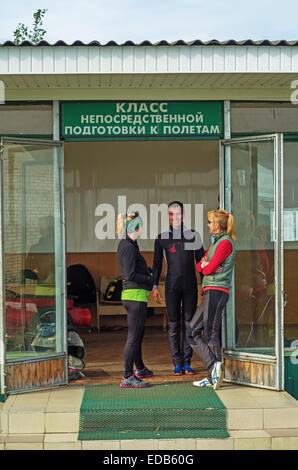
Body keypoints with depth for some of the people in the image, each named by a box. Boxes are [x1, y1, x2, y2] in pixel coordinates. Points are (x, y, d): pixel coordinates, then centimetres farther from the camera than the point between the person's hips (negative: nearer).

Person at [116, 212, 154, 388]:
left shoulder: (125, 244, 14)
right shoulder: (129, 247, -17)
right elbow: (130, 275, -23)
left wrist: (149, 271, 8)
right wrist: (149, 278, -10)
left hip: (132, 295, 10)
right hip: (135, 295, -10)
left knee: (139, 333, 23)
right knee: (134, 336, -9)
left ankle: (140, 369, 38)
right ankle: (128, 377, -8)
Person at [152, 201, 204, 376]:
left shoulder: (193, 235, 6)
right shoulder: (162, 237, 5)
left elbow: (201, 260, 10)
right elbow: (157, 263, 9)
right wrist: (155, 286, 2)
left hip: (190, 286, 1)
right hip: (172, 286, 0)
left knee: (189, 323, 2)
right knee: (174, 325, 0)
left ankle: (187, 363, 7)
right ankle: (177, 364, 5)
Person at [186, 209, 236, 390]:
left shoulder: (226, 242, -9)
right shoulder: (215, 242, 22)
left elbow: (209, 269, -14)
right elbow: (200, 266, 18)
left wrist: (207, 266, 8)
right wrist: (205, 264, -4)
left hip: (216, 291, -10)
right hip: (211, 293, 10)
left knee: (211, 333, -9)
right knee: (193, 331, 7)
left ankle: (215, 369, -10)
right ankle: (214, 375, 3)